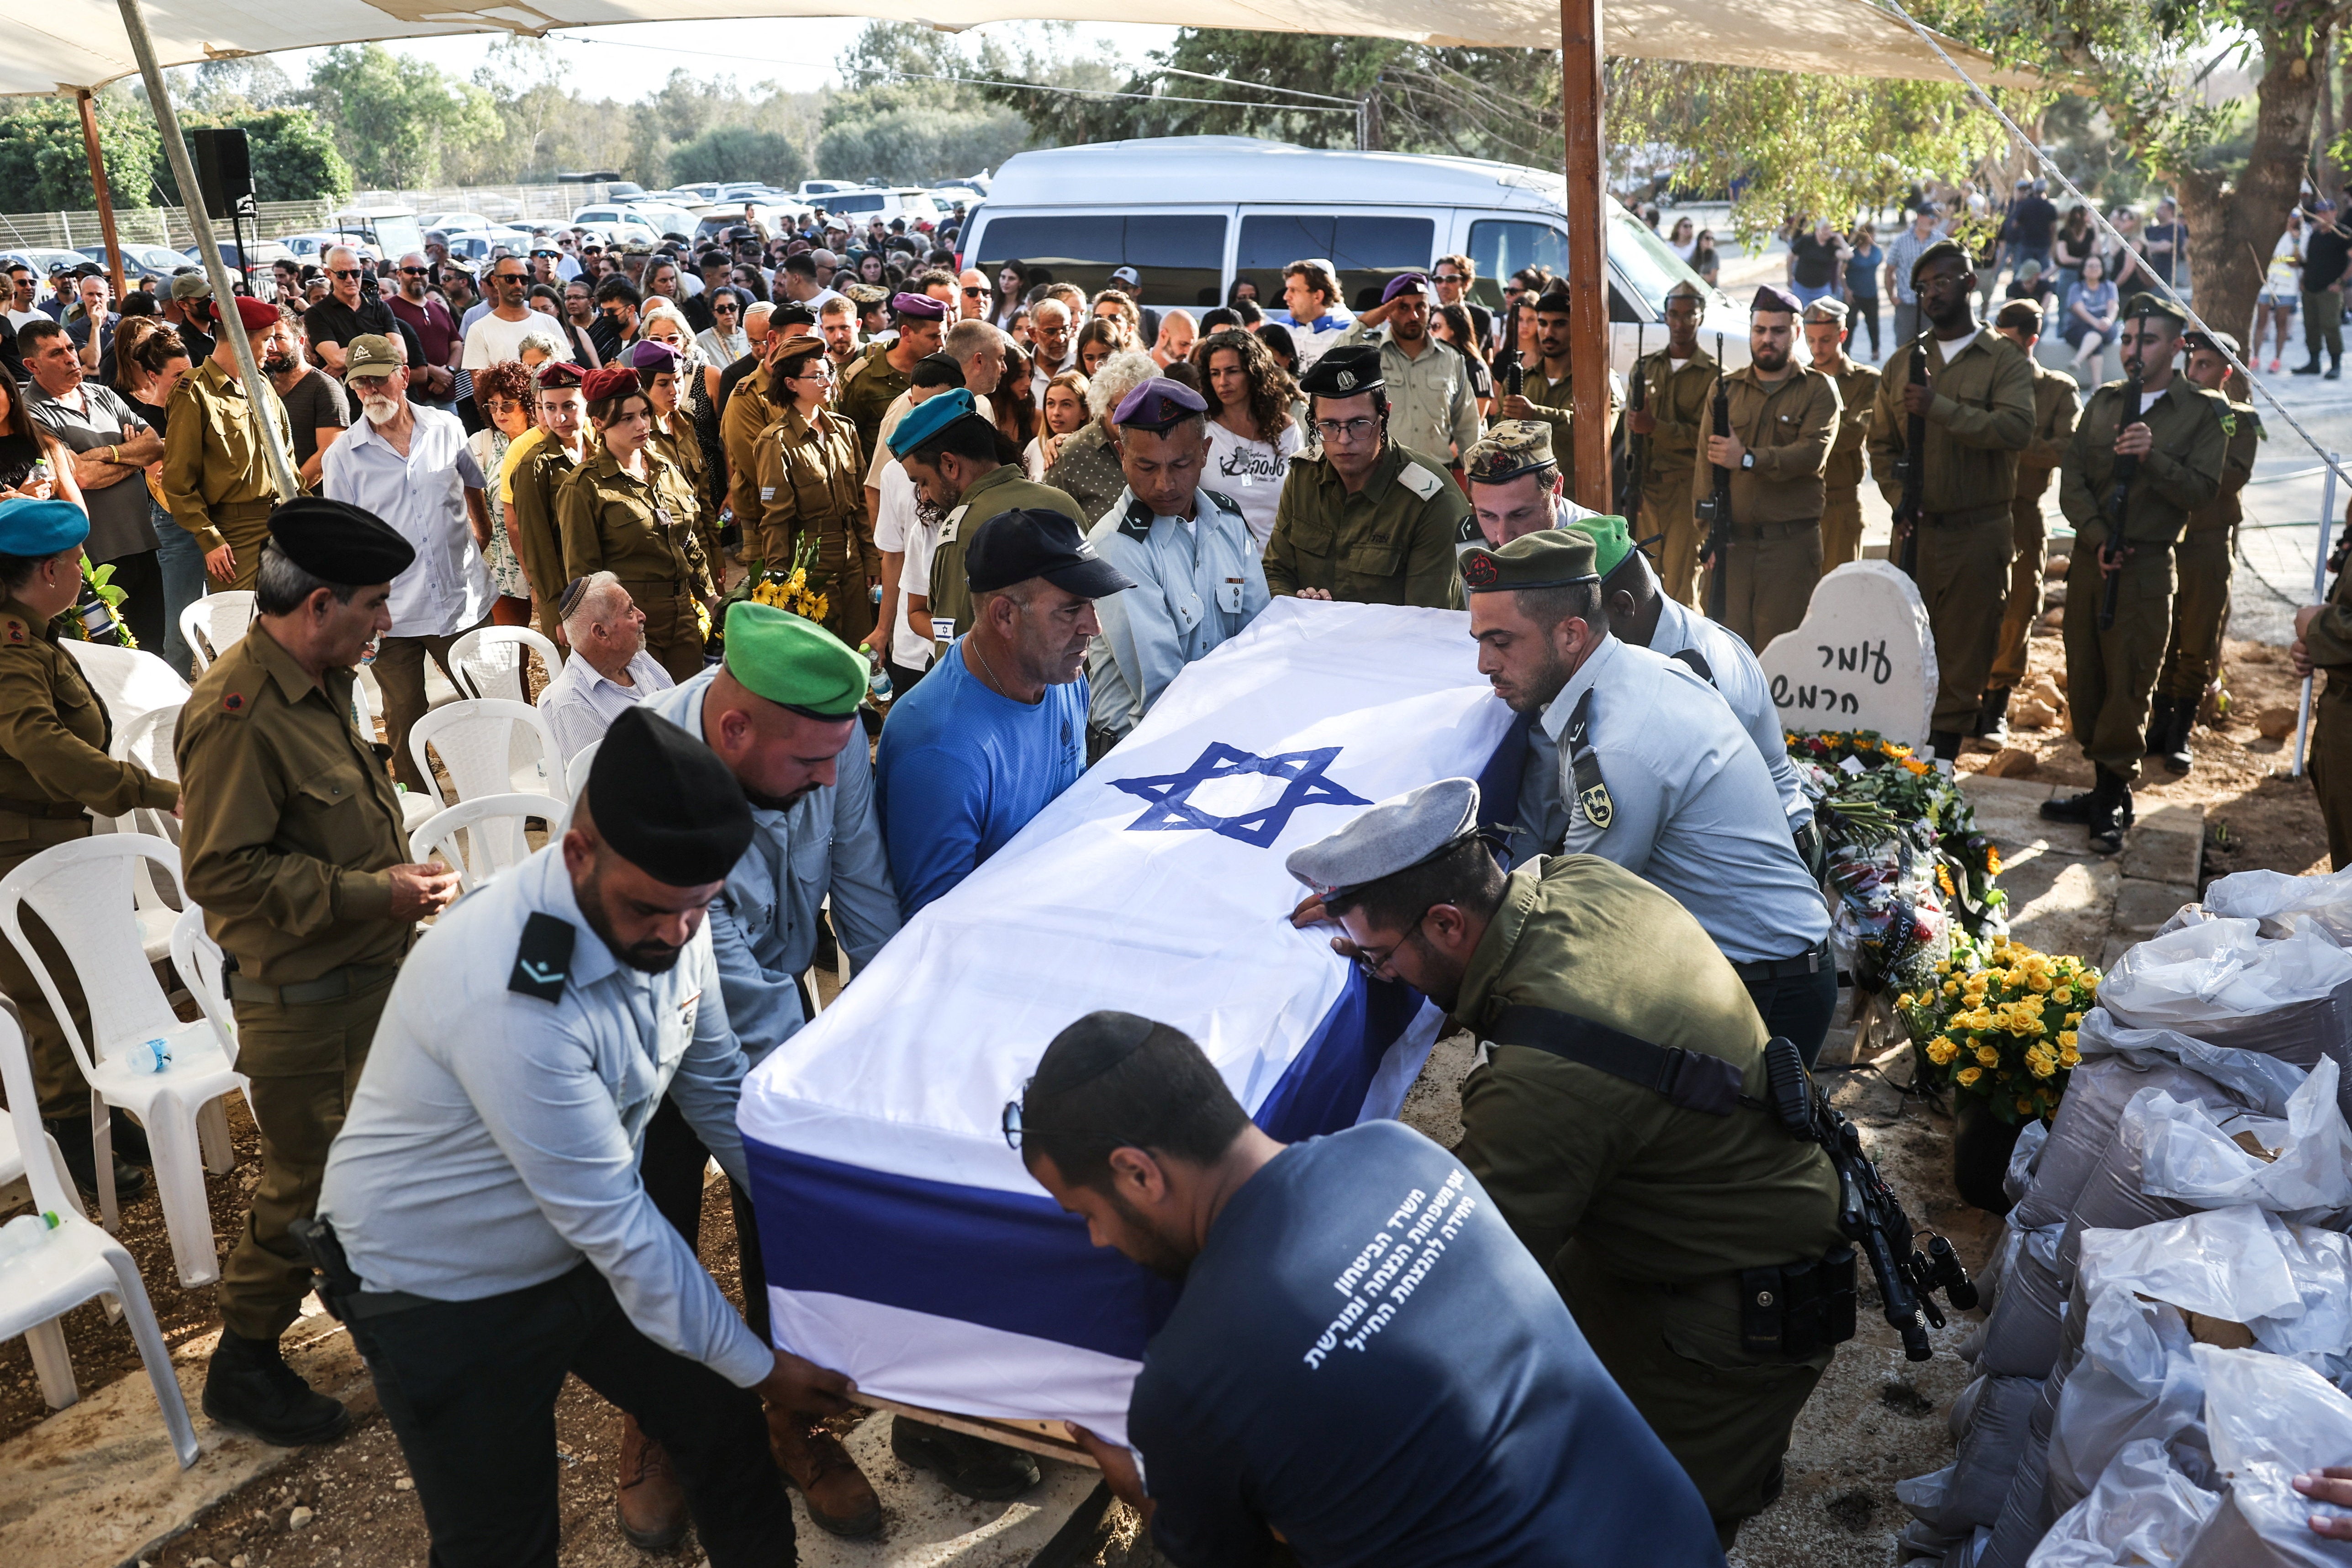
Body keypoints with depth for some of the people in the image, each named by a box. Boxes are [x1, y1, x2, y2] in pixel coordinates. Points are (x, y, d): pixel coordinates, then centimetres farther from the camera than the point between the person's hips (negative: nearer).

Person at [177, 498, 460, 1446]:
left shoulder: (321, 683, 7)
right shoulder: (236, 712, -24)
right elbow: (220, 870, -26)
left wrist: (402, 879, 10)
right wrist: (373, 895, -25)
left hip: (371, 974, 9)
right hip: (302, 999, -9)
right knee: (307, 1183, 4)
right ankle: (242, 1368, 23)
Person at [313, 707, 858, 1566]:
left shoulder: (665, 918, -13)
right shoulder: (510, 994, -36)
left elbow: (719, 1088, 1)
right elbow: (615, 1224, -29)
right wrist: (759, 1365, -20)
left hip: (582, 1246, 7)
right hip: (446, 1295, -6)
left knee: (722, 1420, 10)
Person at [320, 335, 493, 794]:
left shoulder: (447, 429, 2)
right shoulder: (342, 456, -2)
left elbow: (474, 491, 21)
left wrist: (478, 545, 15)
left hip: (463, 603, 1)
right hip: (392, 615, -1)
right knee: (404, 724, 9)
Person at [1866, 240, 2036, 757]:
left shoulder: (2004, 359, 0)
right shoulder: (1902, 362, 12)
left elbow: (2017, 428, -17)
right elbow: (1882, 443, 10)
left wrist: (1939, 408, -22)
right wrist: (1899, 500, -4)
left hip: (1978, 529, -3)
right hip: (1914, 528, 3)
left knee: (1967, 646, 2)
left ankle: (1944, 746, 11)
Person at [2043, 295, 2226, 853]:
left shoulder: (2206, 411, 0)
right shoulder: (2104, 402, 12)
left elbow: (2201, 491, -7)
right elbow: (2072, 478, 5)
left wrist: (2152, 456, -22)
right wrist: (2096, 537, -10)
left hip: (2146, 570, -4)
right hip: (2089, 559, 5)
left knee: (2127, 688, -2)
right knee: (2085, 681, 7)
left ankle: (2111, 802, 8)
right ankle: (2107, 791, 18)